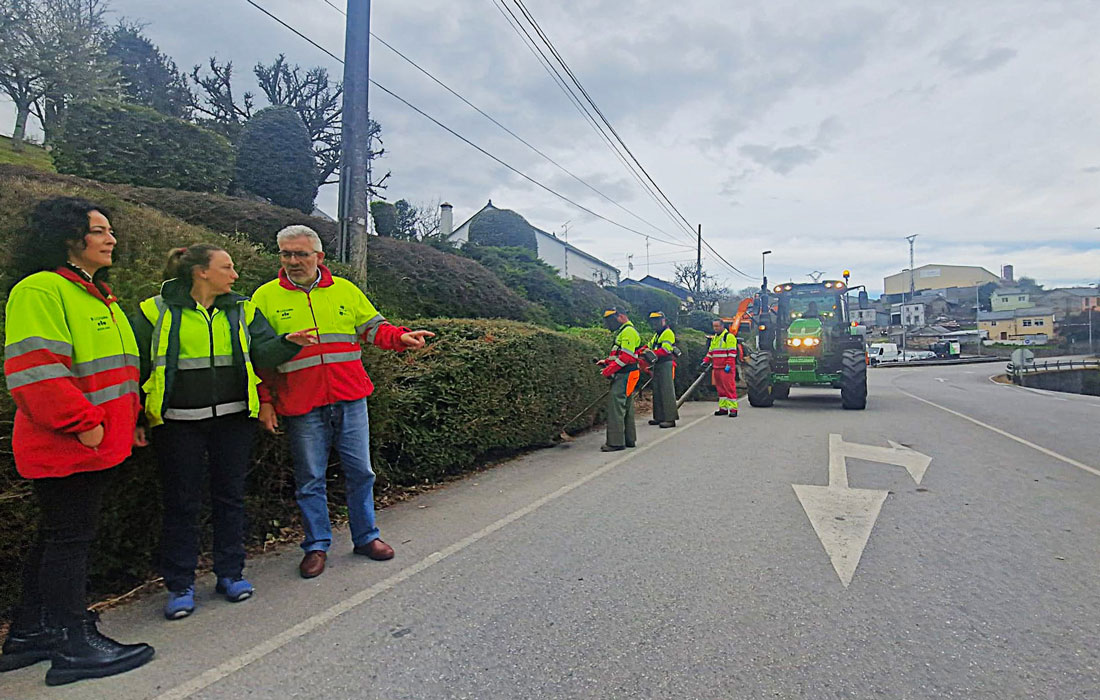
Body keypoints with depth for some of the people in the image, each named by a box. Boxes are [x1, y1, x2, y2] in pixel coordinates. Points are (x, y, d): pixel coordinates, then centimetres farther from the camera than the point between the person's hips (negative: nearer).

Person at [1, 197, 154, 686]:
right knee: (69, 538, 0)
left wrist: (130, 421, 18)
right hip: (66, 447, -10)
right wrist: (84, 424, -21)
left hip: (99, 446, 10)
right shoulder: (39, 290, -14)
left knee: (59, 537, 18)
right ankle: (74, 645, 13)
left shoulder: (97, 295, 17)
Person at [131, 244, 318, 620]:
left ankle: (230, 573, 24)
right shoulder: (157, 311, 1)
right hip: (179, 423, -2)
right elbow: (135, 364, 4)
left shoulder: (241, 310, 10)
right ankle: (180, 585, 19)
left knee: (230, 496, 10)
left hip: (234, 419, 3)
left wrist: (287, 342, -18)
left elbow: (263, 353, 2)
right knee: (182, 503, 5)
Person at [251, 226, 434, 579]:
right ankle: (317, 546, 24)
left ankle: (366, 536, 27)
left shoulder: (345, 290, 7)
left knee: (360, 471, 10)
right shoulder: (265, 297, 3)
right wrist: (264, 401, -2)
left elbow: (374, 328, 10)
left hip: (350, 399, 2)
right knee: (310, 479, 8)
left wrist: (401, 337, -11)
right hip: (301, 405, -2)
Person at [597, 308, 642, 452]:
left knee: (616, 405, -12)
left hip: (625, 375, -11)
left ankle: (615, 442, -11)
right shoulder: (622, 332, 21)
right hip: (624, 375, 11)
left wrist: (609, 370, -20)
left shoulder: (628, 331, -13)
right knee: (626, 407, 14)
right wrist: (606, 361, 10)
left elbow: (626, 356, -21)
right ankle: (629, 439, 22)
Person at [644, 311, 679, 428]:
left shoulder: (668, 333, -8)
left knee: (667, 391, -11)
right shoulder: (656, 335, 23)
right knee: (657, 391, 11)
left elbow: (665, 349, -21)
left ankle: (670, 419, -11)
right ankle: (659, 417, 18)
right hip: (657, 365, 10)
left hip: (666, 364, -10)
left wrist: (653, 354, -34)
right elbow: (649, 347, 19)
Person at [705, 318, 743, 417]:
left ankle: (733, 409, -6)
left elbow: (732, 352, -13)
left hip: (727, 368, -8)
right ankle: (723, 408, 17)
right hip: (716, 368, 8)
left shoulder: (729, 336, -7)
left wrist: (728, 365, -19)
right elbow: (711, 352, 26)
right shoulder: (714, 338, 20)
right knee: (720, 389, 11)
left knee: (729, 388, -8)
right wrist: (705, 361, 12)